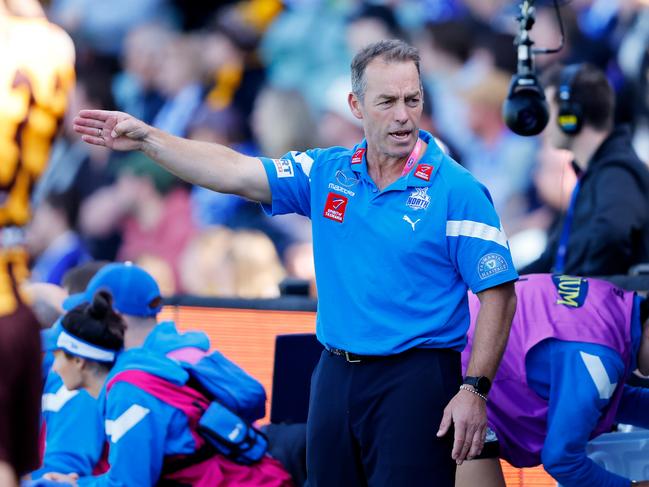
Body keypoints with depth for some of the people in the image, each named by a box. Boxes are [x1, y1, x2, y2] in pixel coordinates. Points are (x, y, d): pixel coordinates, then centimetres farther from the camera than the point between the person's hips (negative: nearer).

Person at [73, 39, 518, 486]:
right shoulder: (327, 173, 7)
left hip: (415, 379, -6)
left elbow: (498, 293, -10)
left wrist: (475, 390, -16)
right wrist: (146, 138, 0)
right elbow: (233, 172, 7)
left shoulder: (458, 192, -8)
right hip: (336, 376, 6)